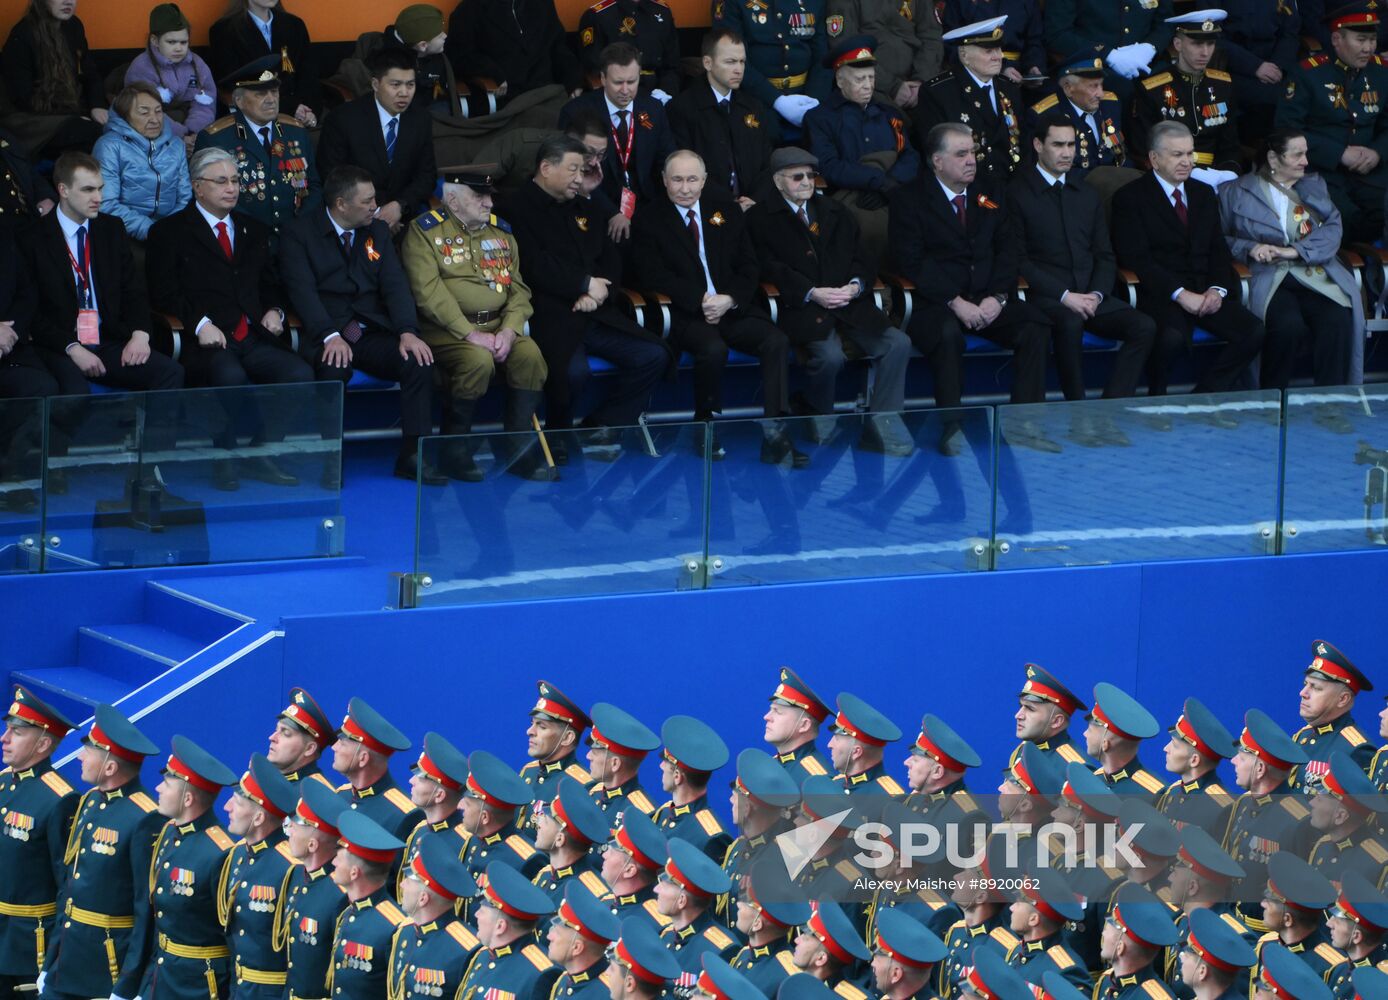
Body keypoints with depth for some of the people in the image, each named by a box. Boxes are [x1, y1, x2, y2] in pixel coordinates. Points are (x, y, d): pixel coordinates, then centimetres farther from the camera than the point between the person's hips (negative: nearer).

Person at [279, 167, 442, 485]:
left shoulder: (378, 231, 15)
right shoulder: (299, 233, -1)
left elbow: (395, 285, 5)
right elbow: (303, 291, -13)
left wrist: (408, 332, -13)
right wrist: (330, 336, -28)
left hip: (373, 334, 5)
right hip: (325, 336, -5)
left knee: (419, 361, -23)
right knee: (334, 369, -37)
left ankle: (412, 456, -15)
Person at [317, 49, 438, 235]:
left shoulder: (421, 121, 7)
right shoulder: (342, 119, -6)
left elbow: (427, 176, 9)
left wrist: (400, 206, -11)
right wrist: (373, 214, -15)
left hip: (403, 220, 4)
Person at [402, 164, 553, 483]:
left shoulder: (500, 232, 16)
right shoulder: (425, 232, -3)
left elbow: (518, 287, 10)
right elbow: (428, 292, -14)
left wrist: (509, 329, -10)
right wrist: (471, 334, -21)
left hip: (498, 325, 5)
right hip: (446, 330, -5)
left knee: (530, 356, -24)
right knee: (479, 361, -34)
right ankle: (454, 449, -17)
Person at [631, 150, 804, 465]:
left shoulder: (727, 211, 16)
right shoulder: (649, 222, 5)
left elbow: (748, 267, 12)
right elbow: (653, 275, -6)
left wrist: (730, 299, -10)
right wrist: (700, 300, -18)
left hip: (735, 308, 4)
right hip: (686, 315, -4)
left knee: (776, 341, -24)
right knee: (713, 349, -35)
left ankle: (774, 434, -27)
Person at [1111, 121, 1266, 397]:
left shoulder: (1204, 194, 20)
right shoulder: (1130, 198, 1)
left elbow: (1219, 249, 16)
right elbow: (1137, 258, -9)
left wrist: (1217, 289, -5)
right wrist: (1180, 294, -19)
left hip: (1205, 292, 6)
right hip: (1161, 295, -6)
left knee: (1254, 332, -19)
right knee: (1172, 336, -37)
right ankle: (1158, 401, -11)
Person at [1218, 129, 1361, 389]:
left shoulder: (1315, 185, 22)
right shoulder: (1237, 192, 14)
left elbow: (1334, 228, 7)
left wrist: (1296, 251, -9)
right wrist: (1249, 248, -10)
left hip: (1317, 276, 3)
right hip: (1271, 280, -3)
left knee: (1337, 322, -29)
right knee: (1289, 326, -34)